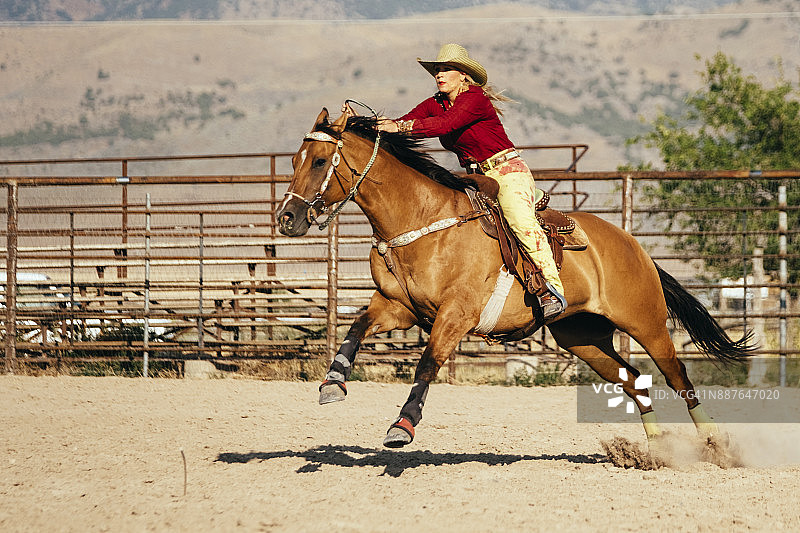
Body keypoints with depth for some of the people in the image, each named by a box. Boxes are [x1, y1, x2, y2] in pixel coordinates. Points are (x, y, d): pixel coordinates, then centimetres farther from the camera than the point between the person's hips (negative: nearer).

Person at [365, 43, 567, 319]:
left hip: (508, 172, -9)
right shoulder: (434, 104, 8)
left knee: (521, 222, -29)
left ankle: (553, 289, -34)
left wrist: (401, 126, -36)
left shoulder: (475, 99, -15)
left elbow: (445, 125, -30)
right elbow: (402, 124, -4)